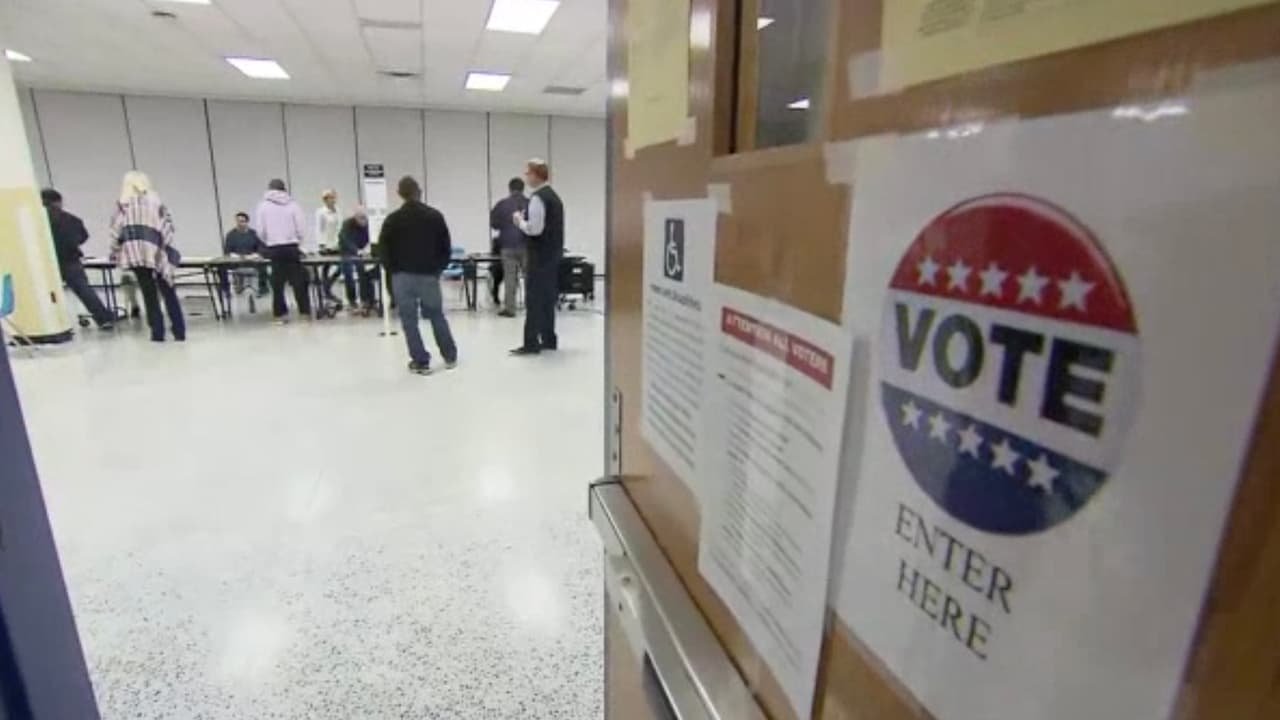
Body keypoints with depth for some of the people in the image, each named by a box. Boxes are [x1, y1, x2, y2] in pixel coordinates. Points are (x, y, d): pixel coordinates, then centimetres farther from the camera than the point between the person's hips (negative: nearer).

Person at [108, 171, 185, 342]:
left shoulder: (123, 203, 8)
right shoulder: (156, 200, 13)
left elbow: (116, 229, 5)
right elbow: (167, 225, 7)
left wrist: (115, 251, 15)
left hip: (136, 252, -1)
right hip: (156, 251, 1)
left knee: (149, 293, 3)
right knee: (168, 291, 5)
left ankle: (157, 332, 1)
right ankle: (179, 331, 1)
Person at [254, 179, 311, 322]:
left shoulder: (263, 206, 4)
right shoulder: (292, 204, 3)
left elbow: (260, 231, 1)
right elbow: (301, 228, -1)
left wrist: (269, 242, 18)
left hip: (274, 249, 1)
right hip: (291, 247, 0)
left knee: (277, 282, 7)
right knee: (299, 280, 3)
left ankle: (281, 314, 11)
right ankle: (305, 311, 3)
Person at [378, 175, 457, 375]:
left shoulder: (393, 219, -2)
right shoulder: (435, 215, 1)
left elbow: (383, 249, 0)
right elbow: (446, 246, 2)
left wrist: (394, 271, 12)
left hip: (403, 276, -2)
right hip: (429, 274, 2)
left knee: (409, 320, 4)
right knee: (437, 315, 15)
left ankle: (421, 362, 4)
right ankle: (450, 356, 21)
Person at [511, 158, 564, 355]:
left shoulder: (538, 198, -15)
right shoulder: (554, 196, 15)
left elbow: (534, 229, -22)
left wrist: (520, 221, -6)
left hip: (540, 256, -10)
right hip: (553, 253, 10)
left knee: (534, 300, -6)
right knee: (548, 298, 13)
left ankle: (531, 344, -4)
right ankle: (549, 340, 18)